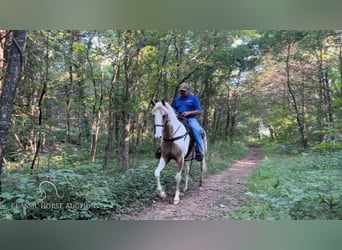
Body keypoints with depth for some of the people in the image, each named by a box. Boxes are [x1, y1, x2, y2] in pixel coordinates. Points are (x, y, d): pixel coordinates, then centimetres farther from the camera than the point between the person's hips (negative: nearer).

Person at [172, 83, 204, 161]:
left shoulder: (193, 98, 6)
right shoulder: (177, 99, 19)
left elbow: (199, 111, -1)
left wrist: (188, 113, -16)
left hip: (191, 118, -4)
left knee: (196, 129, -33)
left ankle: (200, 150, -27)